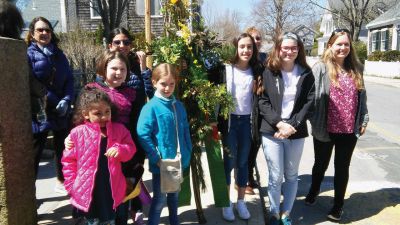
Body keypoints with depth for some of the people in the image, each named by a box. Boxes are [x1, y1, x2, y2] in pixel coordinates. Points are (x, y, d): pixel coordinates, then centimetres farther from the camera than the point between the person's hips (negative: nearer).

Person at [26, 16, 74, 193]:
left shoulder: (59, 54, 12)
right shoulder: (28, 54, -3)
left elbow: (69, 79, 8)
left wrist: (66, 100, -9)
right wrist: (55, 102, -19)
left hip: (62, 111, 5)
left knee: (62, 148, 15)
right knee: (34, 152, 1)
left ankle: (62, 182, 32)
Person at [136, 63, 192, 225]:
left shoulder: (179, 106, 3)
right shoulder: (151, 107, -16)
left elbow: (185, 132, 9)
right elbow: (143, 135, -20)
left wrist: (187, 154, 4)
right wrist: (156, 158, -20)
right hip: (161, 163, -6)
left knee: (174, 196, 23)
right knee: (159, 199, 9)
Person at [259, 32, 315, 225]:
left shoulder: (306, 74, 3)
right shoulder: (268, 73, -1)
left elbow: (310, 102, -1)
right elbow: (262, 101, -4)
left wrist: (293, 125, -12)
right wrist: (279, 123, -15)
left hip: (296, 132, 2)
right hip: (271, 131, -2)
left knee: (291, 176, 12)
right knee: (275, 177, 3)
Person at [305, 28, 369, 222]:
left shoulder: (356, 69, 6)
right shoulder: (321, 68, -8)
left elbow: (361, 96, 13)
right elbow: (313, 97, -11)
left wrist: (363, 119, 10)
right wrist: (315, 122, -14)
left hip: (349, 130, 3)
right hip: (325, 129, -3)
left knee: (342, 168, 13)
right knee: (321, 164, 17)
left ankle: (338, 205, 29)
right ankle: (314, 191, 44)